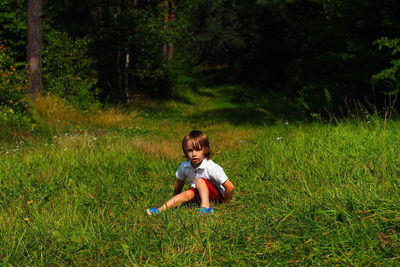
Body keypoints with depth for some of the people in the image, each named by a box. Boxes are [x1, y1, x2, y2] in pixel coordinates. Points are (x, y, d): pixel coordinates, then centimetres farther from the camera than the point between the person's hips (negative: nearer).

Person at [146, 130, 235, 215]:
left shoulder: (212, 168, -26)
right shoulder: (184, 166, -12)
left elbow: (230, 187, -24)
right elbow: (179, 185, 5)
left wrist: (224, 202, -12)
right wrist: (175, 201, 10)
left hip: (217, 194, -4)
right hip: (199, 193, 4)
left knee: (200, 181, -28)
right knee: (187, 194, -27)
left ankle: (206, 206, -37)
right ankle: (161, 209, -37)